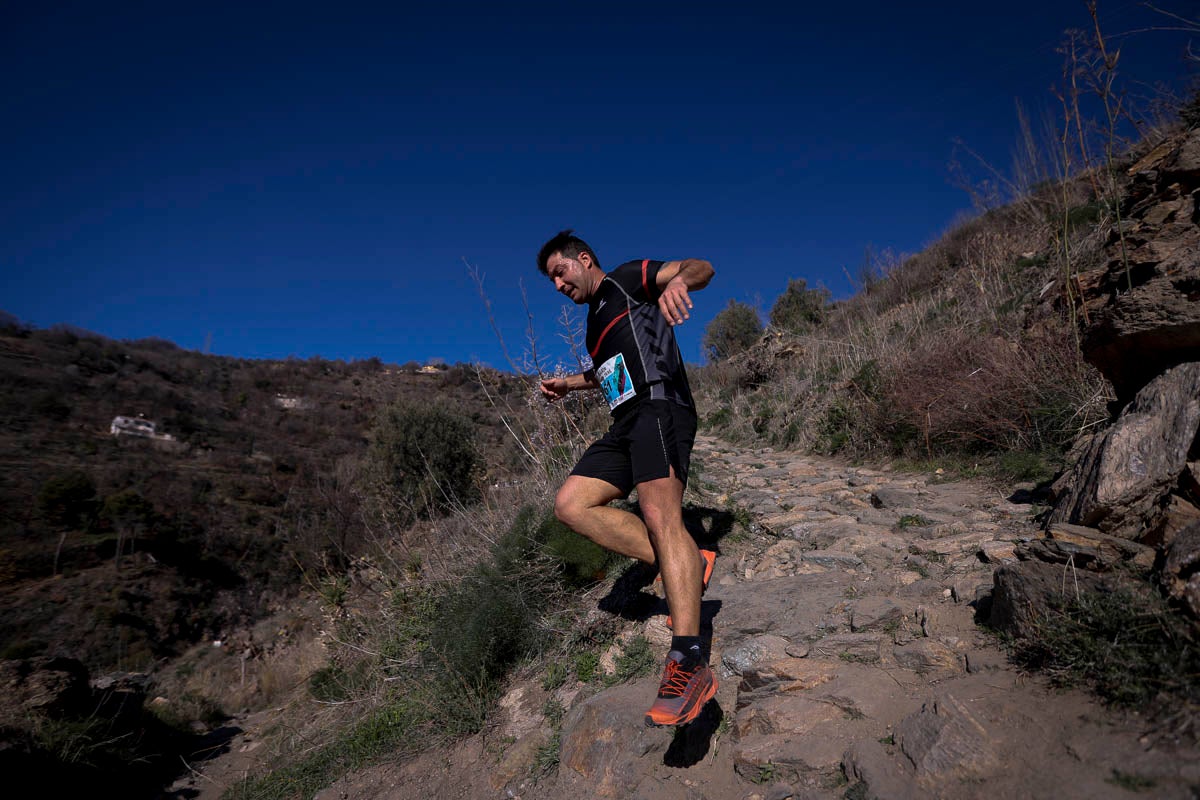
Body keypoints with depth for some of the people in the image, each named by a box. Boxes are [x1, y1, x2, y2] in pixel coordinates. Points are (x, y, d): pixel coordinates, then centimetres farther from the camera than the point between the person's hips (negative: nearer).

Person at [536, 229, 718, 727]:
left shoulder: (627, 280, 9)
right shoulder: (596, 320, 31)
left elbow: (702, 267, -6)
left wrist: (676, 279, -30)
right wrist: (569, 383, 37)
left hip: (659, 409, -9)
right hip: (627, 425, 9)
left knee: (660, 518, -26)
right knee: (571, 505, -5)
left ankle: (689, 663, -31)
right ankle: (685, 566, -7)